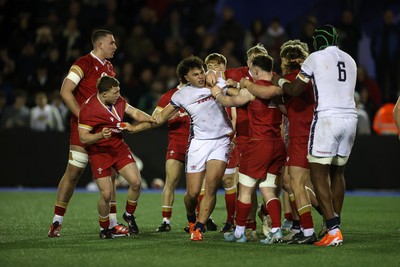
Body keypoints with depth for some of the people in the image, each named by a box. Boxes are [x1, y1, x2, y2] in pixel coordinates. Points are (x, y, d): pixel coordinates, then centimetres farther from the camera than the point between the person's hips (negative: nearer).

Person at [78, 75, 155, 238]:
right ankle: (105, 229, 14)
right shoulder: (88, 109, -20)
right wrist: (101, 135, -36)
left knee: (136, 182, -8)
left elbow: (134, 113, 9)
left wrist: (150, 119, -10)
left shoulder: (118, 101, 0)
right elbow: (83, 137, -19)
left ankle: (129, 214, 18)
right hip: (99, 153, -6)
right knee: (106, 194, -10)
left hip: (119, 147, 6)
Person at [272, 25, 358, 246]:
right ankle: (334, 226, 18)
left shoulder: (316, 58, -1)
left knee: (318, 174, -3)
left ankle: (333, 230, -13)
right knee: (337, 172, 16)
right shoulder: (350, 61, 16)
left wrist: (277, 80, 22)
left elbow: (294, 90, 3)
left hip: (327, 118, -6)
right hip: (350, 117, 6)